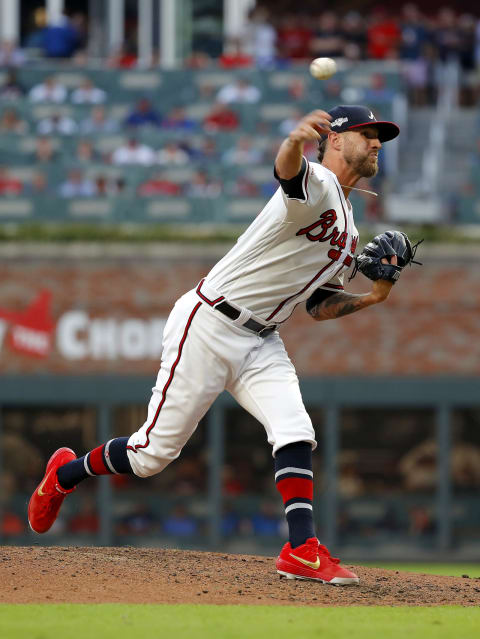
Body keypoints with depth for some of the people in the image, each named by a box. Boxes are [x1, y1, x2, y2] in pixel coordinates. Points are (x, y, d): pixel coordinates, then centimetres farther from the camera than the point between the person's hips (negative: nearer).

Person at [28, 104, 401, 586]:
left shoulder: (348, 232, 16)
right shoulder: (318, 186, -14)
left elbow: (319, 306, 21)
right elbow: (287, 170, -40)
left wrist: (371, 299, 2)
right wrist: (295, 141, -65)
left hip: (260, 343, 8)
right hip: (208, 325, -8)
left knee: (295, 432, -17)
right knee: (156, 451, -1)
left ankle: (302, 550, -20)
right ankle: (65, 474, 25)